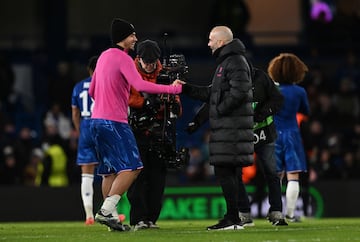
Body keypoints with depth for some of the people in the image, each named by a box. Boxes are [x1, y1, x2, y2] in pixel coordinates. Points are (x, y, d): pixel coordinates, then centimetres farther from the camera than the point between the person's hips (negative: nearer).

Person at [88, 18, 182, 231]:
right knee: (131, 168, -11)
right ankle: (107, 210, -19)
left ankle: (110, 215, 7)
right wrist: (173, 89, -21)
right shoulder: (123, 58, -12)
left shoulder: (104, 56, 17)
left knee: (110, 170, 10)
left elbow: (92, 90, 25)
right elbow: (140, 85, -25)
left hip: (97, 120, 10)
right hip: (115, 122, -10)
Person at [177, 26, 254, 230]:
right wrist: (186, 88, 17)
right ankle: (232, 218, 12)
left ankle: (233, 219, -11)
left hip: (232, 128, -10)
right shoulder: (226, 61, 23)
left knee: (225, 171, -11)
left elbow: (239, 91, -22)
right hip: (227, 127, 10)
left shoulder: (236, 62, -10)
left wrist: (219, 110, -16)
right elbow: (212, 93, 23)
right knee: (228, 172, 10)